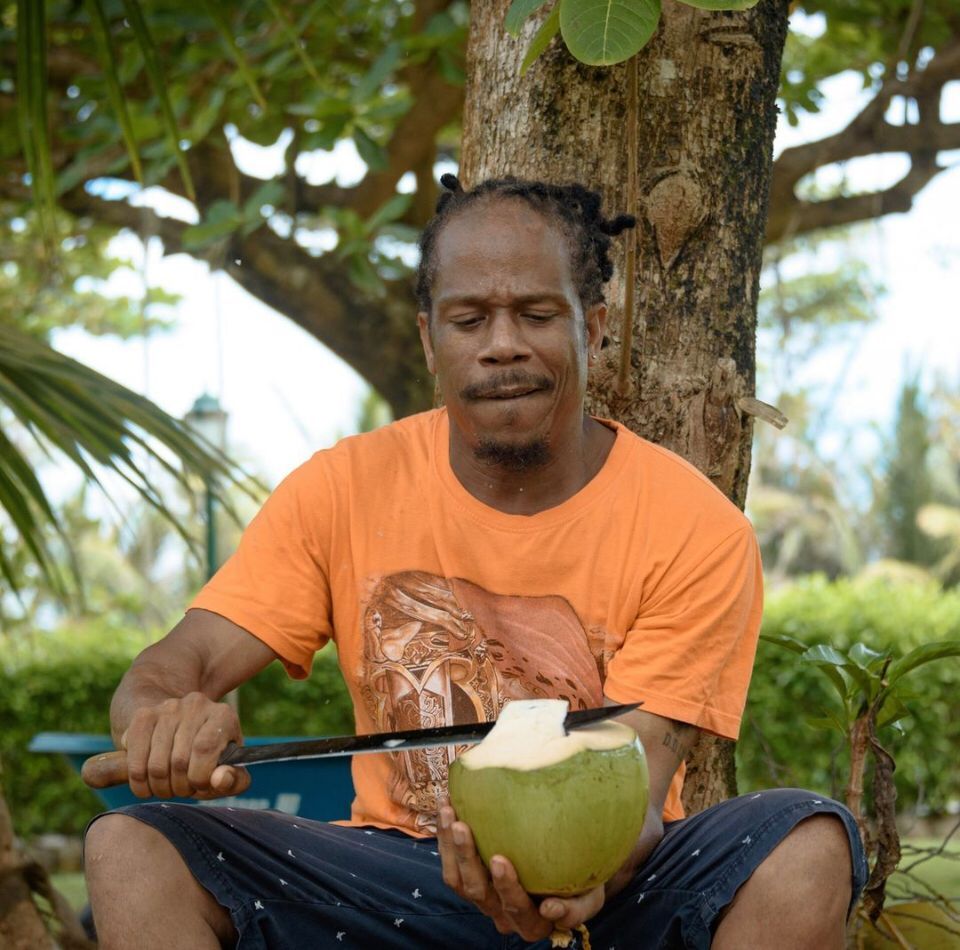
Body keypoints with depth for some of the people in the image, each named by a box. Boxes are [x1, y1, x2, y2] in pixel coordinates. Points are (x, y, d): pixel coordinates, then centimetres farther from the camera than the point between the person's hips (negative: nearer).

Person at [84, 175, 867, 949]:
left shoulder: (696, 529, -10)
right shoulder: (343, 491, -2)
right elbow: (170, 669, -6)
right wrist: (168, 721, -33)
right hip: (399, 879, 2)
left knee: (808, 845, -30)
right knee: (130, 846, -21)